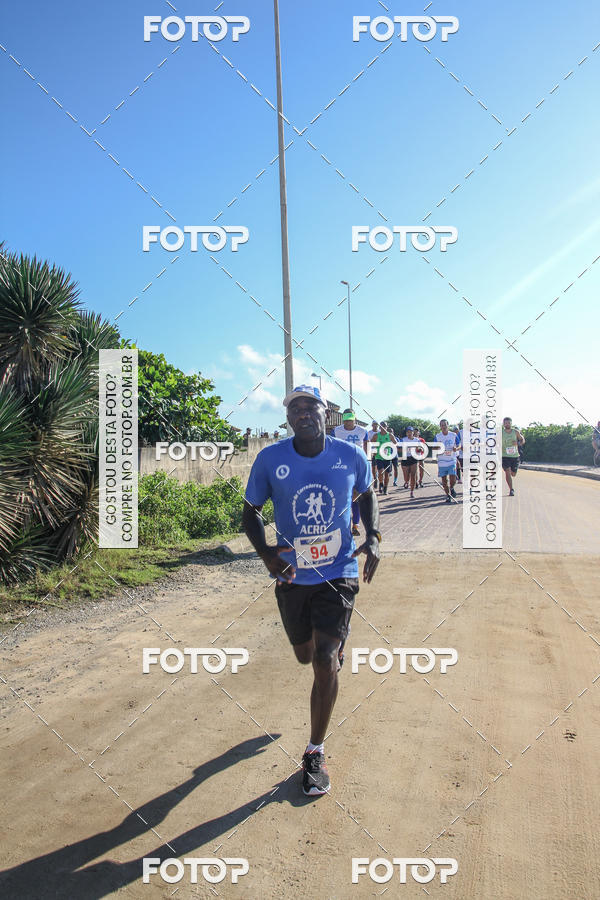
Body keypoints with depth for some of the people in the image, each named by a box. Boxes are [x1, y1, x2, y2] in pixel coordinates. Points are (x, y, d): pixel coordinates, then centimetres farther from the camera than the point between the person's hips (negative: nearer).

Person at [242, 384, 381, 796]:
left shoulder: (351, 455, -9)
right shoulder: (270, 459, -12)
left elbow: (367, 495, 11)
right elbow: (251, 511, 0)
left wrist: (373, 537, -6)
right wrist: (264, 551, -19)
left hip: (339, 573, -1)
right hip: (292, 576, 2)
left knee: (325, 662, -9)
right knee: (305, 656, 20)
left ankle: (315, 754, 10)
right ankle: (336, 644, 61)